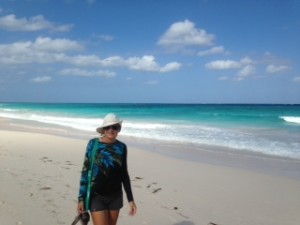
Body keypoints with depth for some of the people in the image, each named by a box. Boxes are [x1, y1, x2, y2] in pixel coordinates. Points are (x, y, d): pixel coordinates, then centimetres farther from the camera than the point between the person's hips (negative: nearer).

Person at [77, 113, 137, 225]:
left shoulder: (121, 147, -1)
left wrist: (130, 199, 4)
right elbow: (85, 171, -4)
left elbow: (124, 174, 6)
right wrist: (81, 198, -7)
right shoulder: (93, 143, -8)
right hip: (96, 196, -3)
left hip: (115, 197, 3)